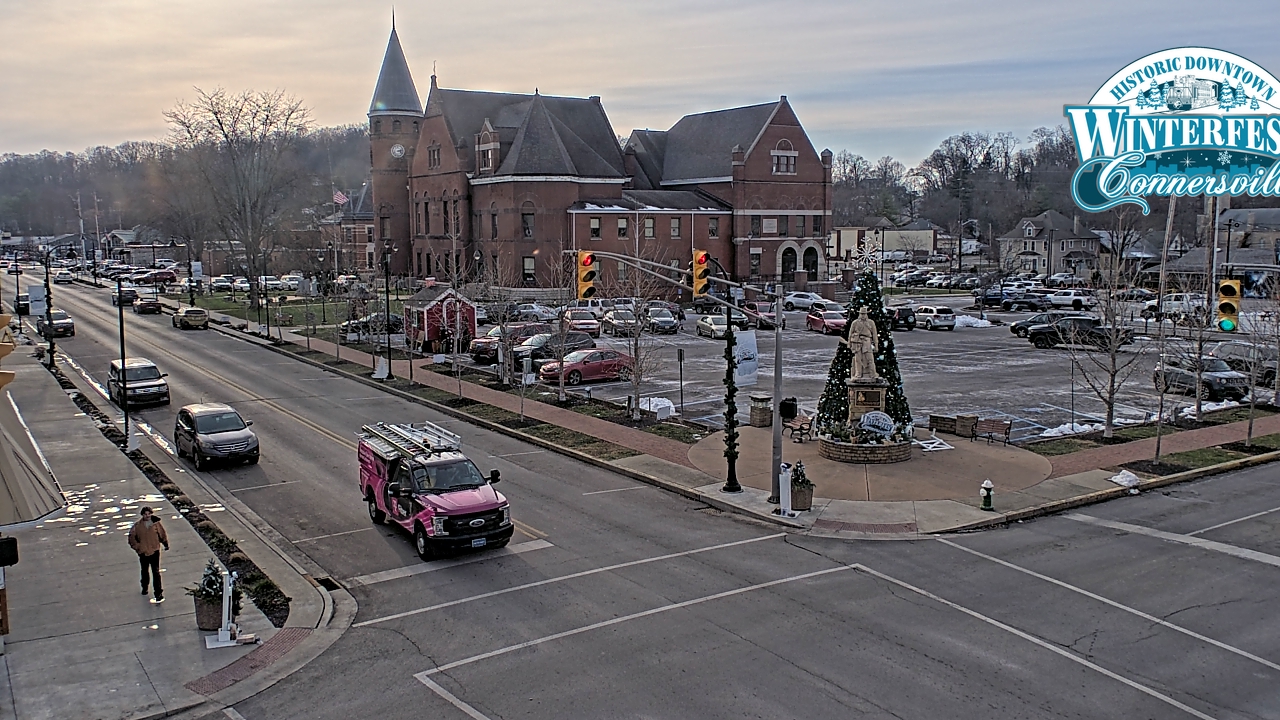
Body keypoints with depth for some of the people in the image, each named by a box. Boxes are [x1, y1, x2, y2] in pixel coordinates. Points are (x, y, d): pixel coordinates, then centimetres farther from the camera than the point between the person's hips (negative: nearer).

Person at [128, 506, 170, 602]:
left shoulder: (156, 523, -5)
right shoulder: (137, 526, -3)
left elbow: (163, 534, 7)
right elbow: (131, 537, 5)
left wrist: (166, 544, 12)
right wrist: (137, 547, -3)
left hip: (155, 551, -2)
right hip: (143, 552, 2)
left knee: (156, 572, -7)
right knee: (145, 571, 20)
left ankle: (159, 593, -7)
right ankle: (144, 587, 44)